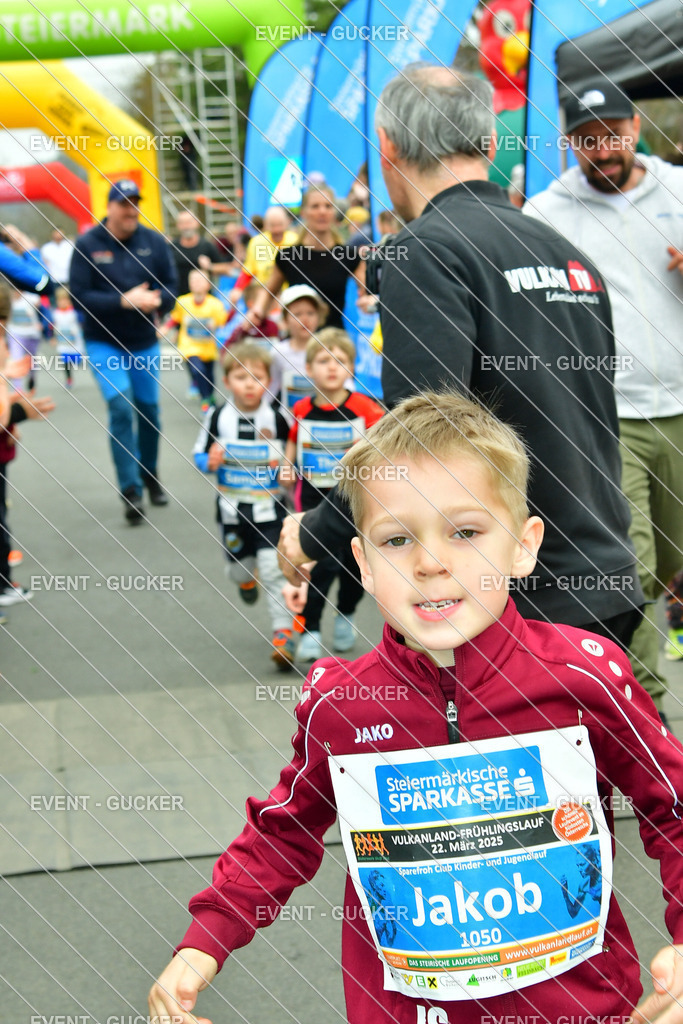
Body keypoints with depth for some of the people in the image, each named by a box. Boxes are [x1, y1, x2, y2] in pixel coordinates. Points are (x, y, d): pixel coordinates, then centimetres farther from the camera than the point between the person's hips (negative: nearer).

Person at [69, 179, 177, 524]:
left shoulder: (154, 242, -5)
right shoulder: (86, 245, -11)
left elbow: (170, 288, -2)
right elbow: (79, 296, -15)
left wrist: (155, 301, -25)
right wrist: (124, 301, -25)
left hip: (145, 343, 3)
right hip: (104, 343, -3)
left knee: (149, 409, 11)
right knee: (121, 408, -16)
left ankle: (150, 476, 33)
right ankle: (131, 490, -10)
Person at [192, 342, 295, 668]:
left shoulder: (276, 420, -5)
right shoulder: (217, 418, -4)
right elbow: (199, 456, 2)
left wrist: (284, 465, -12)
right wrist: (209, 461, -19)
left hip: (269, 509, -2)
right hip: (232, 509, 2)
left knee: (274, 569, -11)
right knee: (239, 567, 16)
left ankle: (283, 632, -4)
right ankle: (246, 578, 54)